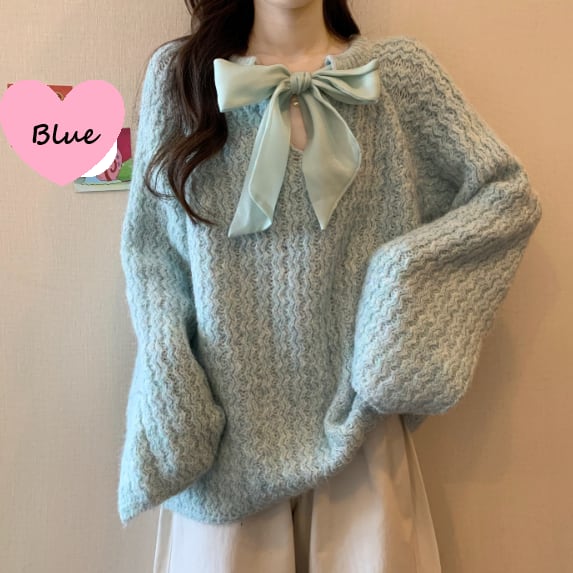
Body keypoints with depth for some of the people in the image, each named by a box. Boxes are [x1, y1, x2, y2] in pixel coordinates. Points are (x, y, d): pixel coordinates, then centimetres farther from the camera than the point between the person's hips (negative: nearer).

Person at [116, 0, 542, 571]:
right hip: (223, 422, 1)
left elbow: (511, 196, 3)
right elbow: (148, 246, 3)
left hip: (353, 419, 1)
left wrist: (404, 271, -11)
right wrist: (165, 372, -9)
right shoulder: (176, 71, 3)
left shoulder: (400, 69, 2)